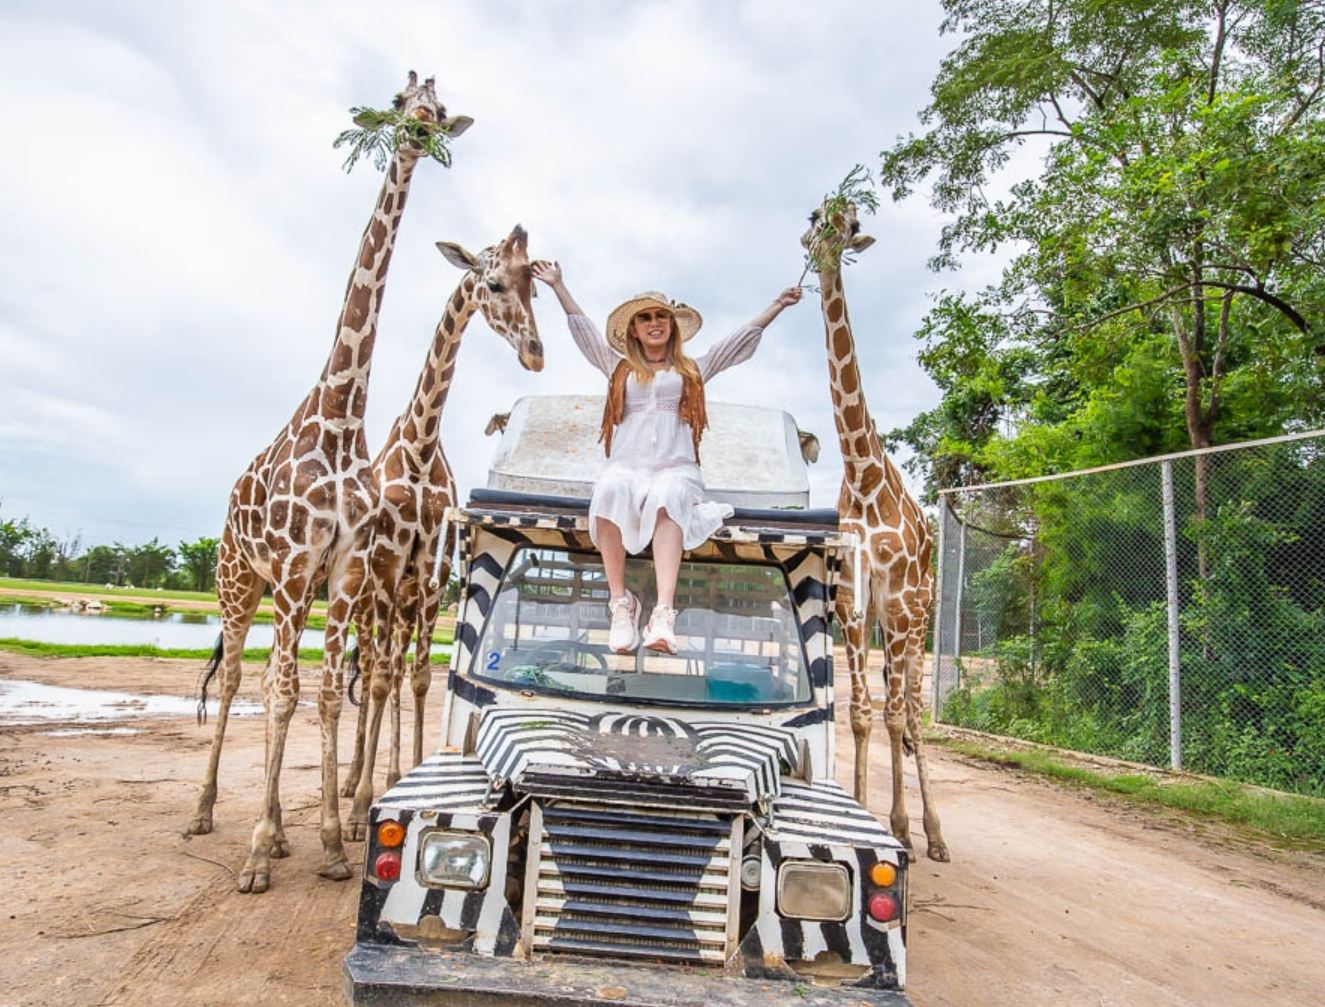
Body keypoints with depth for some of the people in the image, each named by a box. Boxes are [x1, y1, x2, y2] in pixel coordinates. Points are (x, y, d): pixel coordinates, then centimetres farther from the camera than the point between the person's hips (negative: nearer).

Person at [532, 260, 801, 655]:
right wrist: (558, 286, 27)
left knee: (668, 497, -38)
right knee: (609, 490, -37)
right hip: (626, 465, 1)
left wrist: (778, 304, 20)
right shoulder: (618, 367, 27)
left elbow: (744, 337, 24)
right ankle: (620, 603, -33)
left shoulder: (694, 369, 25)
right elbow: (582, 329, 27)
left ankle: (663, 614, -52)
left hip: (676, 467, -1)